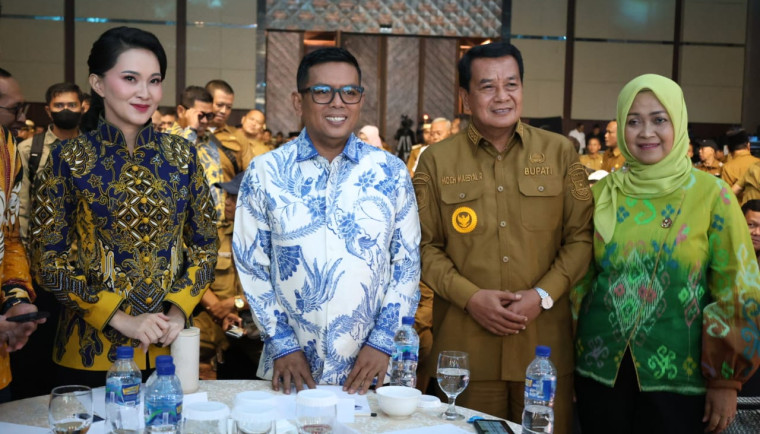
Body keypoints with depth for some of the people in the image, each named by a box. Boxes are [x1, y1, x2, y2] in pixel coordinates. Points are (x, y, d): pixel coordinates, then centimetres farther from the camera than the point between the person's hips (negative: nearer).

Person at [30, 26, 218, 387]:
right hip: (92, 350, -2)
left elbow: (205, 244, 7)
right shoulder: (68, 159, -6)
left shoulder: (180, 154, 2)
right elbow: (48, 261, -6)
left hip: (170, 347, 3)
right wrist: (121, 320, -13)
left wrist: (179, 310, -7)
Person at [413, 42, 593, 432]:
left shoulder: (560, 152, 6)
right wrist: (470, 297, -11)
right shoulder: (436, 161, 4)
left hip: (545, 341, 1)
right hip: (465, 345, 0)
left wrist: (544, 294, -9)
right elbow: (425, 246, 2)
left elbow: (581, 235, 4)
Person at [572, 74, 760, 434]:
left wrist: (726, 381, -6)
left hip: (678, 372, -2)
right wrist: (570, 354, 9)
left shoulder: (712, 195, -7)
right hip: (601, 366, 3)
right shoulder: (602, 193, 1)